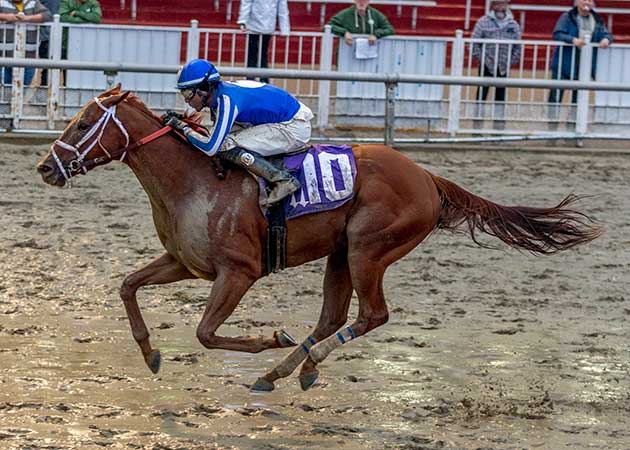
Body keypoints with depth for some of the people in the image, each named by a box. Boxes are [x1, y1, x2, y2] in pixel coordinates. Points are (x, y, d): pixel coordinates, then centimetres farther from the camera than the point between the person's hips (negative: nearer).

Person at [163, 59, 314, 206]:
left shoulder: (226, 99, -23)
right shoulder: (217, 95, 5)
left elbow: (210, 147, -25)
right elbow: (217, 137, 18)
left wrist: (183, 127, -15)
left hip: (295, 128, -10)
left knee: (226, 146, -19)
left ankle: (283, 180, -17)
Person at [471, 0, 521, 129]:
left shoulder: (513, 25, 6)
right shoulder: (483, 22, -3)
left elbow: (518, 47, 11)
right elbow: (474, 43, -4)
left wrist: (511, 61, 2)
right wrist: (480, 58, -10)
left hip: (503, 67, 3)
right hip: (486, 65, -3)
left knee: (500, 95, 7)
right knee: (482, 93, -1)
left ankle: (499, 123, 13)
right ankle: (477, 124, 4)